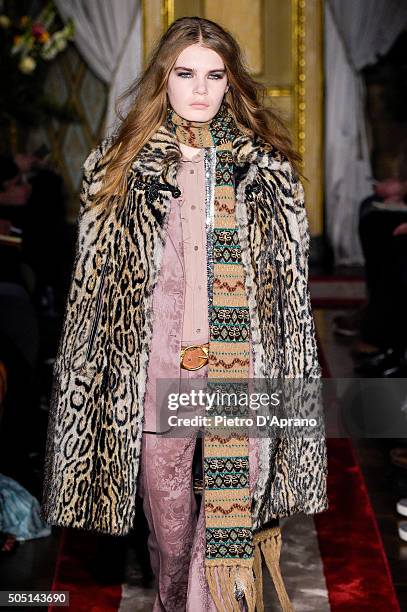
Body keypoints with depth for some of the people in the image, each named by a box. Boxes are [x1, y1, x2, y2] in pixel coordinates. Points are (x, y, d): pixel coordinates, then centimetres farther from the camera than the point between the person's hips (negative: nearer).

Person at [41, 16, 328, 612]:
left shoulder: (267, 167, 5)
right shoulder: (120, 166, 6)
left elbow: (293, 287, 7)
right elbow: (93, 286, 7)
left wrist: (292, 379, 3)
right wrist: (93, 388, 4)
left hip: (243, 370, 0)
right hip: (155, 377, 1)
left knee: (233, 510, 1)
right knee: (168, 527, 11)